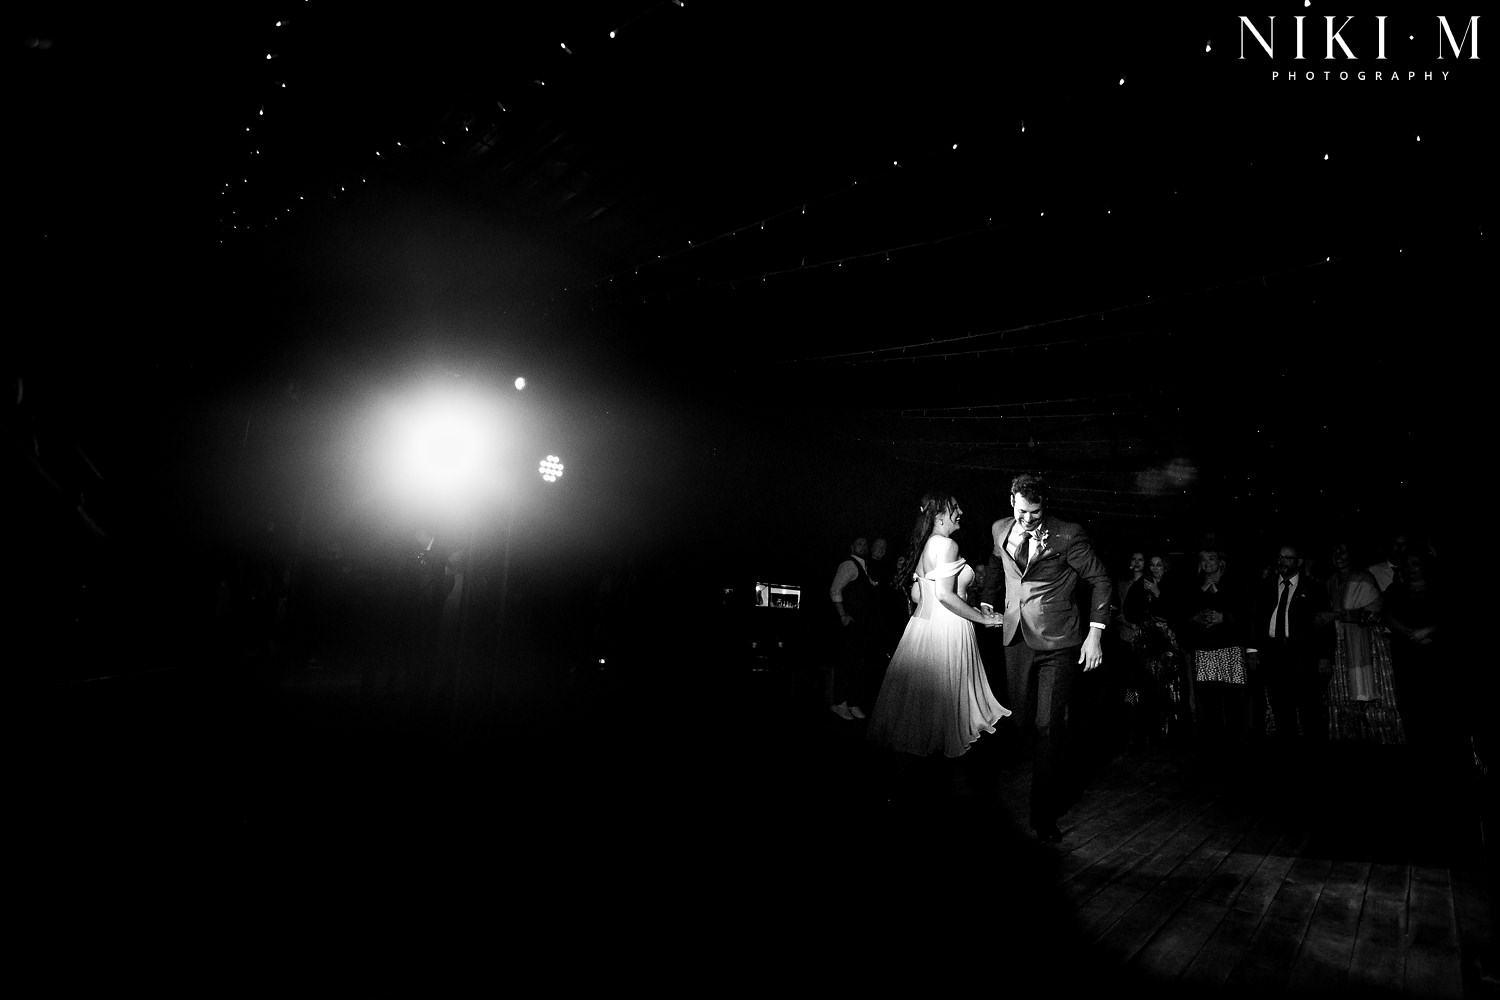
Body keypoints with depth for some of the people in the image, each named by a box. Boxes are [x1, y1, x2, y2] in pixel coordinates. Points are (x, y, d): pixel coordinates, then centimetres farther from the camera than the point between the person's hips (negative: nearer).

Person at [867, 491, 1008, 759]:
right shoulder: (947, 544, -17)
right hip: (946, 629, -9)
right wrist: (982, 618, -14)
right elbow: (944, 595, -23)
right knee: (941, 691, 2)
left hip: (924, 622, 9)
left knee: (918, 689, 15)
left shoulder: (925, 544, 11)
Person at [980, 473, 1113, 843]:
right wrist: (987, 601, 24)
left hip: (1058, 642, -5)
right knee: (1024, 720, 11)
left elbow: (1101, 580, -4)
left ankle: (1045, 813, 4)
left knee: (1049, 726, -6)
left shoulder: (1069, 535, -11)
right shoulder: (1000, 529, 4)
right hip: (1017, 638, 5)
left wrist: (1095, 633, -8)